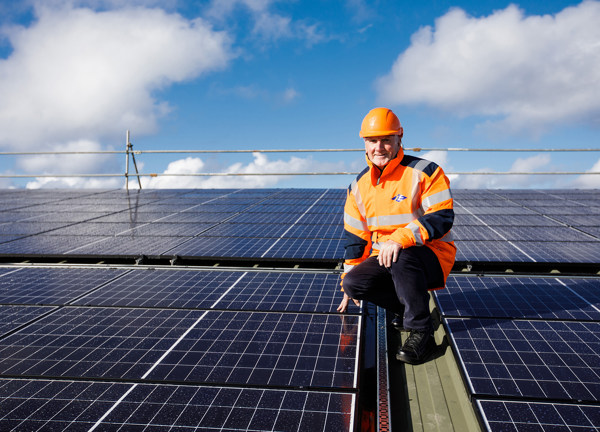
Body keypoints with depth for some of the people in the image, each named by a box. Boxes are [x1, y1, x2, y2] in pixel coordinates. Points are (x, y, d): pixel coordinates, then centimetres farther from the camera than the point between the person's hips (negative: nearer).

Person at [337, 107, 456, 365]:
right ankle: (411, 305, 2)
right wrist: (349, 282, 14)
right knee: (353, 283, -21)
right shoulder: (359, 186, 8)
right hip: (384, 257, 5)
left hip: (432, 255, -5)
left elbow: (442, 217, -18)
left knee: (402, 257, -38)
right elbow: (355, 236, 13)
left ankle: (421, 333, -22)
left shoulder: (424, 172, -9)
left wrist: (400, 239, -33)